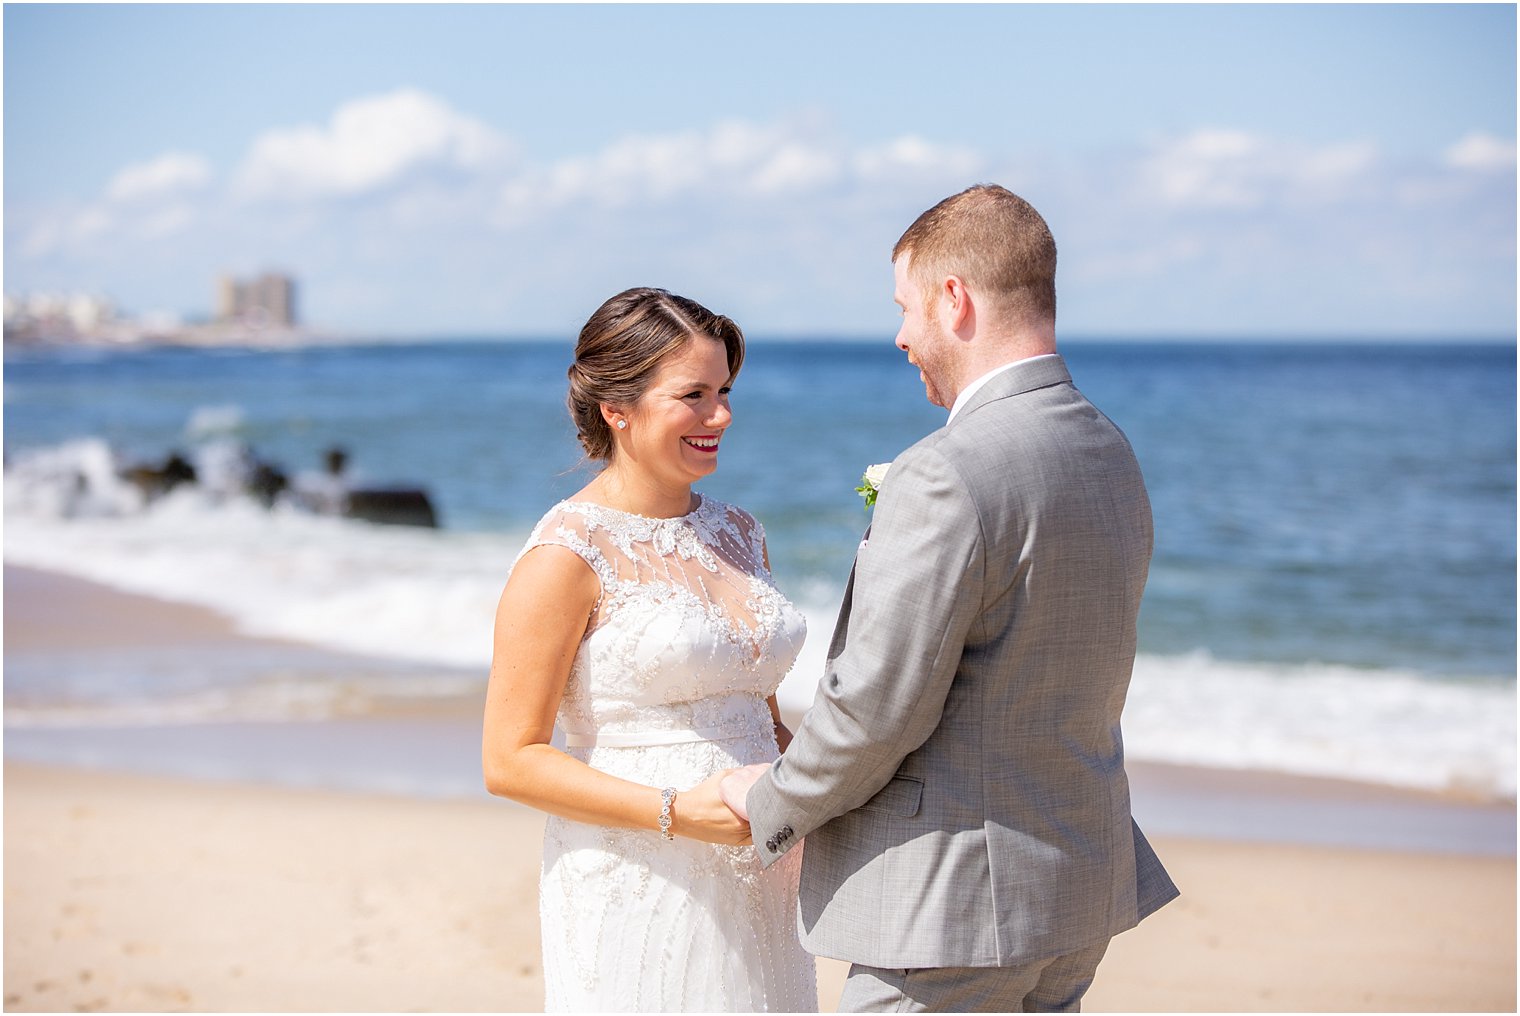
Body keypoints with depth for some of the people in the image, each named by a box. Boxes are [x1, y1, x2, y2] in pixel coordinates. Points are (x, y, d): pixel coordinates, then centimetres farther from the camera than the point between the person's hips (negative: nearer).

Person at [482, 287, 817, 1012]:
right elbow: (510, 761, -11)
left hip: (749, 892, 6)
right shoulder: (567, 554, -10)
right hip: (634, 891, -6)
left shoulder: (738, 534, 10)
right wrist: (675, 813, -19)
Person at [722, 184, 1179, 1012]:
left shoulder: (946, 476, -21)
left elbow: (877, 706, -19)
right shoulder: (1111, 456, 8)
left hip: (953, 902, -9)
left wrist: (775, 804, -2)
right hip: (1081, 879, 9)